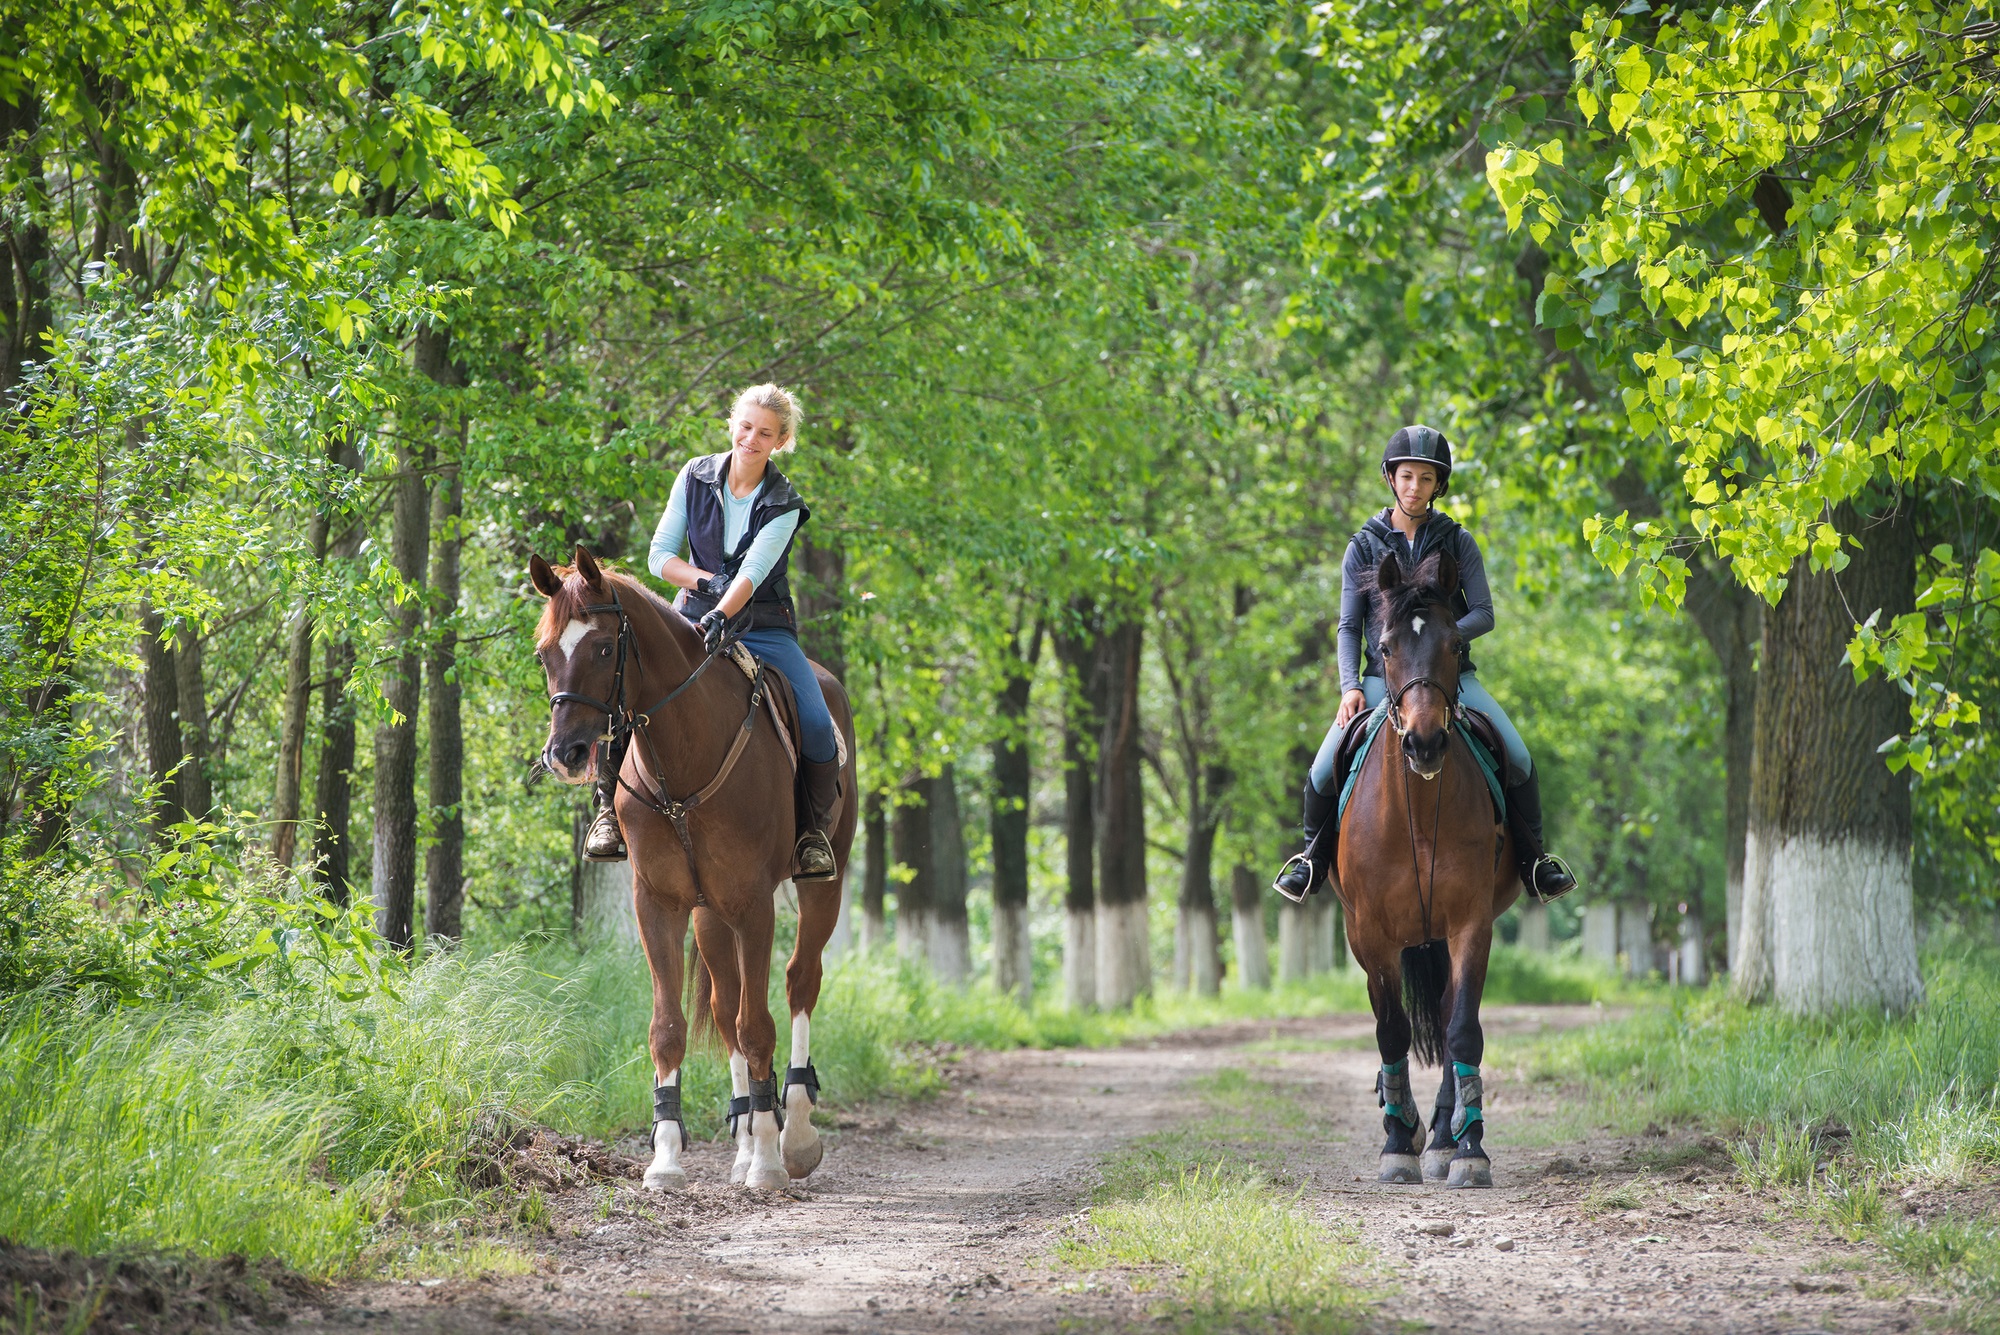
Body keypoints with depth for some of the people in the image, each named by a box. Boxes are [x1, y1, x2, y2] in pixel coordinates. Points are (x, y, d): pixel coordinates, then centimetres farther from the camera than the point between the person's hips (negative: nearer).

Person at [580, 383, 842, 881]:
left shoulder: (784, 505, -7)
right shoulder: (696, 477, 0)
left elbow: (753, 572, -22)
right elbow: (660, 555, 0)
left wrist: (721, 615, -39)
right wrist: (705, 582, -16)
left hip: (764, 629, -1)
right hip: (695, 618, 1)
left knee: (817, 726, -22)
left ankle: (814, 827, 3)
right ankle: (610, 804, -8)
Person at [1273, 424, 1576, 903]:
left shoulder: (1457, 543, 4)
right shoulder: (1363, 548, 5)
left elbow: (1484, 614, 0)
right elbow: (1349, 627, 5)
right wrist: (1350, 686, -11)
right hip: (1384, 678, 0)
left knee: (1517, 759, -20)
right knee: (1324, 771, -18)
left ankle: (1534, 858, -1)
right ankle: (1314, 854, 9)